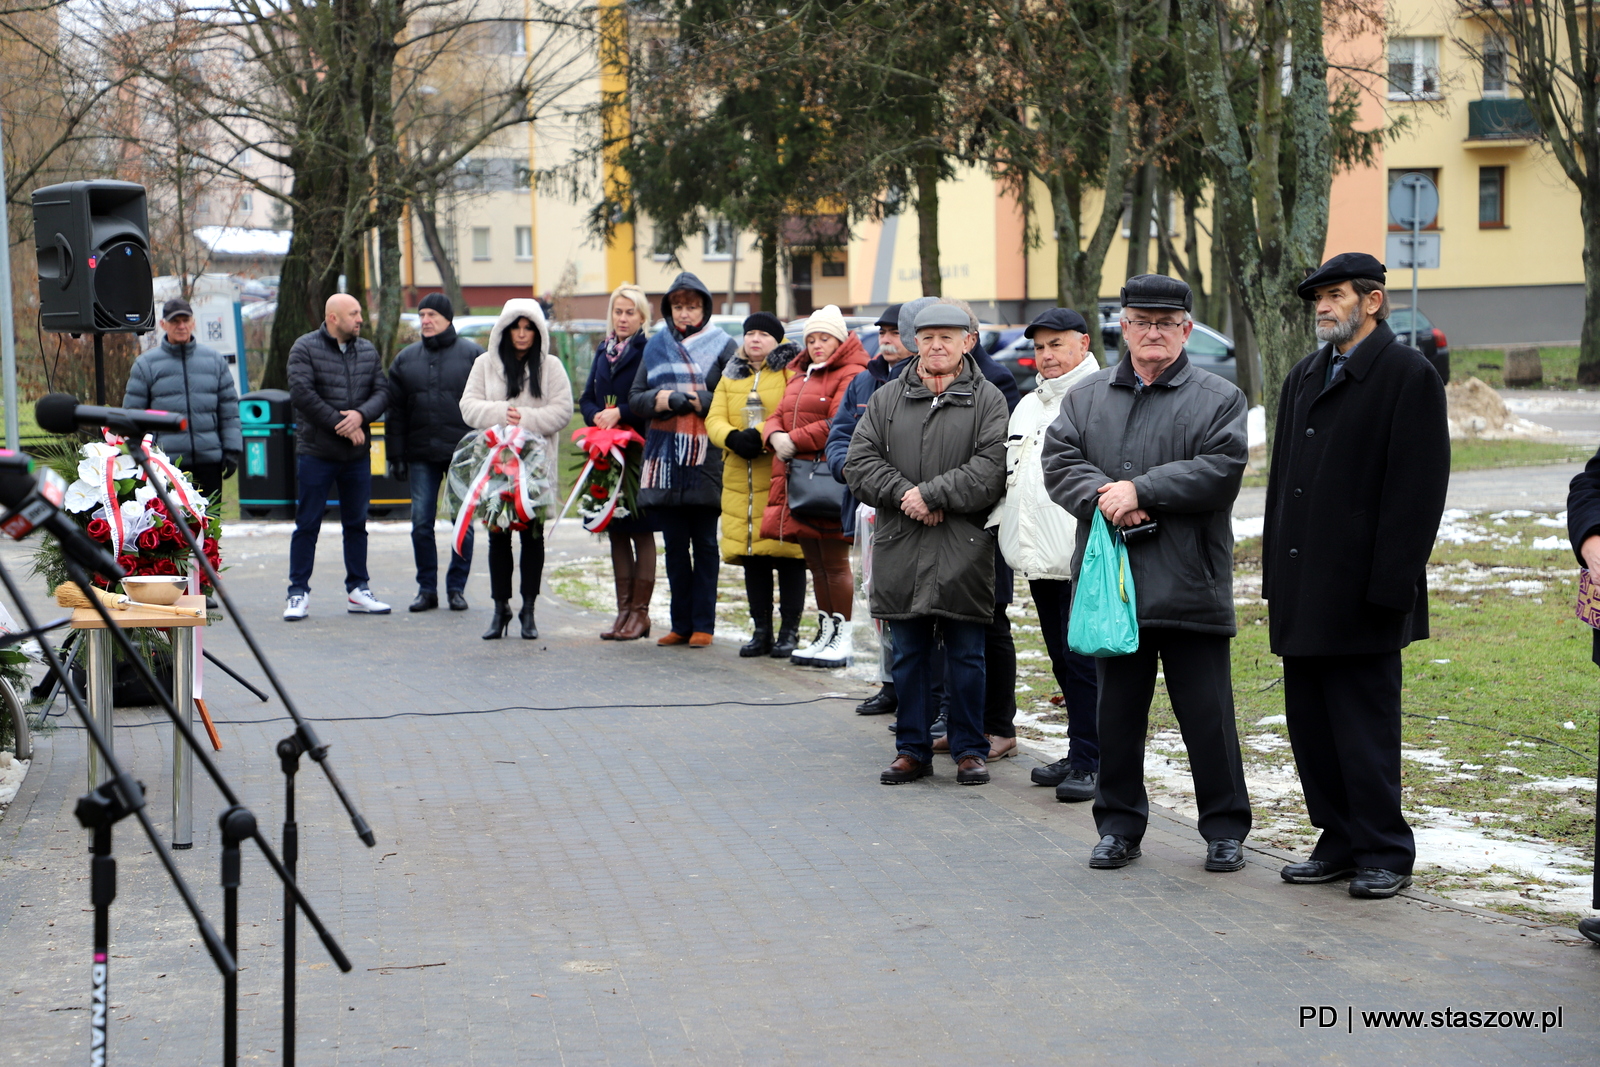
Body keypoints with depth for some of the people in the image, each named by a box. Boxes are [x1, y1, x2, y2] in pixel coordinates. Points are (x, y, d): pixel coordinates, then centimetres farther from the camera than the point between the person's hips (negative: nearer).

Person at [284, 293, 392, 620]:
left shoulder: (368, 351, 11)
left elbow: (382, 391, 4)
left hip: (358, 453, 5)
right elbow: (301, 392, -15)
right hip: (315, 452, -5)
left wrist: (361, 415, -16)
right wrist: (340, 424, -15)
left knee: (357, 523, 10)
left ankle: (358, 590, 17)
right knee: (307, 524, -1)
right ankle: (298, 593, 5)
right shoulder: (305, 348, -4)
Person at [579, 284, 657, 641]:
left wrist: (619, 413, -17)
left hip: (639, 450, -7)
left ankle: (640, 612, 1)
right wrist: (596, 417, -5)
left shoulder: (649, 351, -6)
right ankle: (624, 609, 14)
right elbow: (587, 398, 15)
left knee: (640, 530, -3)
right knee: (615, 531, 9)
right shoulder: (603, 351, 16)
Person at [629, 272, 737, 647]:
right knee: (674, 544, 7)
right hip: (665, 455, 4)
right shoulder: (656, 346, 15)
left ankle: (703, 624, 5)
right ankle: (681, 623, 13)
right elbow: (635, 396, 13)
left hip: (705, 458, -4)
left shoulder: (723, 345, 4)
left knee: (704, 543, 2)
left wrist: (701, 402, -15)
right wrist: (657, 399, -6)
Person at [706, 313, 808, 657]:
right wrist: (732, 438, -13)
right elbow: (714, 418, 7)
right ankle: (761, 630, 17)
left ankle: (789, 630, 3)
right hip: (741, 477, 6)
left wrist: (761, 435, -23)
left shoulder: (791, 370, -1)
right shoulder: (731, 375, 17)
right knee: (751, 553, 9)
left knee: (787, 551, -4)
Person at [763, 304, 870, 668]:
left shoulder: (852, 375, -7)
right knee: (815, 563, 13)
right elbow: (779, 416, 17)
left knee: (835, 562, -3)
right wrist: (775, 436, -6)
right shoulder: (800, 376, 22)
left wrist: (794, 440, -15)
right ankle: (825, 634, 22)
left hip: (831, 480, -8)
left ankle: (844, 638, 4)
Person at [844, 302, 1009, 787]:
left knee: (966, 655, 4)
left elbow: (990, 470, -10)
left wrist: (933, 494, -16)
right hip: (900, 549, 3)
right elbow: (859, 462, 3)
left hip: (964, 550, -3)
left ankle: (970, 750, 15)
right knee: (908, 654, 9)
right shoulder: (886, 399, 10)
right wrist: (903, 494, -11)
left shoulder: (987, 400, 1)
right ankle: (913, 749, 19)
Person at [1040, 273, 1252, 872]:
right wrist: (1103, 498, -16)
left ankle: (1225, 830, 13)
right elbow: (1060, 461, 3)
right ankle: (1119, 826, 21)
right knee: (1116, 711, 10)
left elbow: (1221, 470, -11)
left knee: (1207, 714, 1)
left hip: (1190, 587, -3)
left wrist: (1141, 490, -16)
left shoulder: (1220, 399, 3)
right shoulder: (1087, 397, 14)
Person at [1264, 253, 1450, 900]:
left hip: (1359, 591, -7)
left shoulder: (1408, 375, -6)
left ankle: (1384, 855, 8)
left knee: (1364, 723, -2)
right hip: (1301, 590, 8)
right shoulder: (1305, 376, 17)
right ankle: (1340, 843, 21)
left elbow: (1418, 487, -12)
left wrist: (1389, 584, -18)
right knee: (1310, 721, 10)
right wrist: (1274, 569, 12)